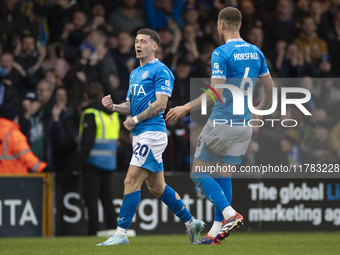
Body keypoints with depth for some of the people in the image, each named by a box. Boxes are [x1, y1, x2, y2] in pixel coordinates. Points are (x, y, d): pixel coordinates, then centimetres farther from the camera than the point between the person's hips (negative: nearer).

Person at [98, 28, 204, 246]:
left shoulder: (161, 71, -8)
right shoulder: (135, 73, 20)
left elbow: (160, 103, -16)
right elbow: (131, 106, 23)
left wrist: (136, 119, -15)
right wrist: (113, 106, 3)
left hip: (152, 132, -10)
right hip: (140, 134, 10)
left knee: (131, 181, -13)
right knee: (156, 186, 12)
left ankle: (121, 233, -12)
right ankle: (191, 222, 22)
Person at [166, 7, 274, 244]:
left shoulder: (221, 53, -14)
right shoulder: (255, 52, 8)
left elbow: (216, 94, -20)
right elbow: (270, 87, 15)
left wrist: (186, 108, -11)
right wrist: (260, 110, 32)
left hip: (222, 122, -7)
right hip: (244, 124, 7)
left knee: (199, 173, 3)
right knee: (223, 177, 12)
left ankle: (229, 213, -14)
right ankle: (216, 231, 8)